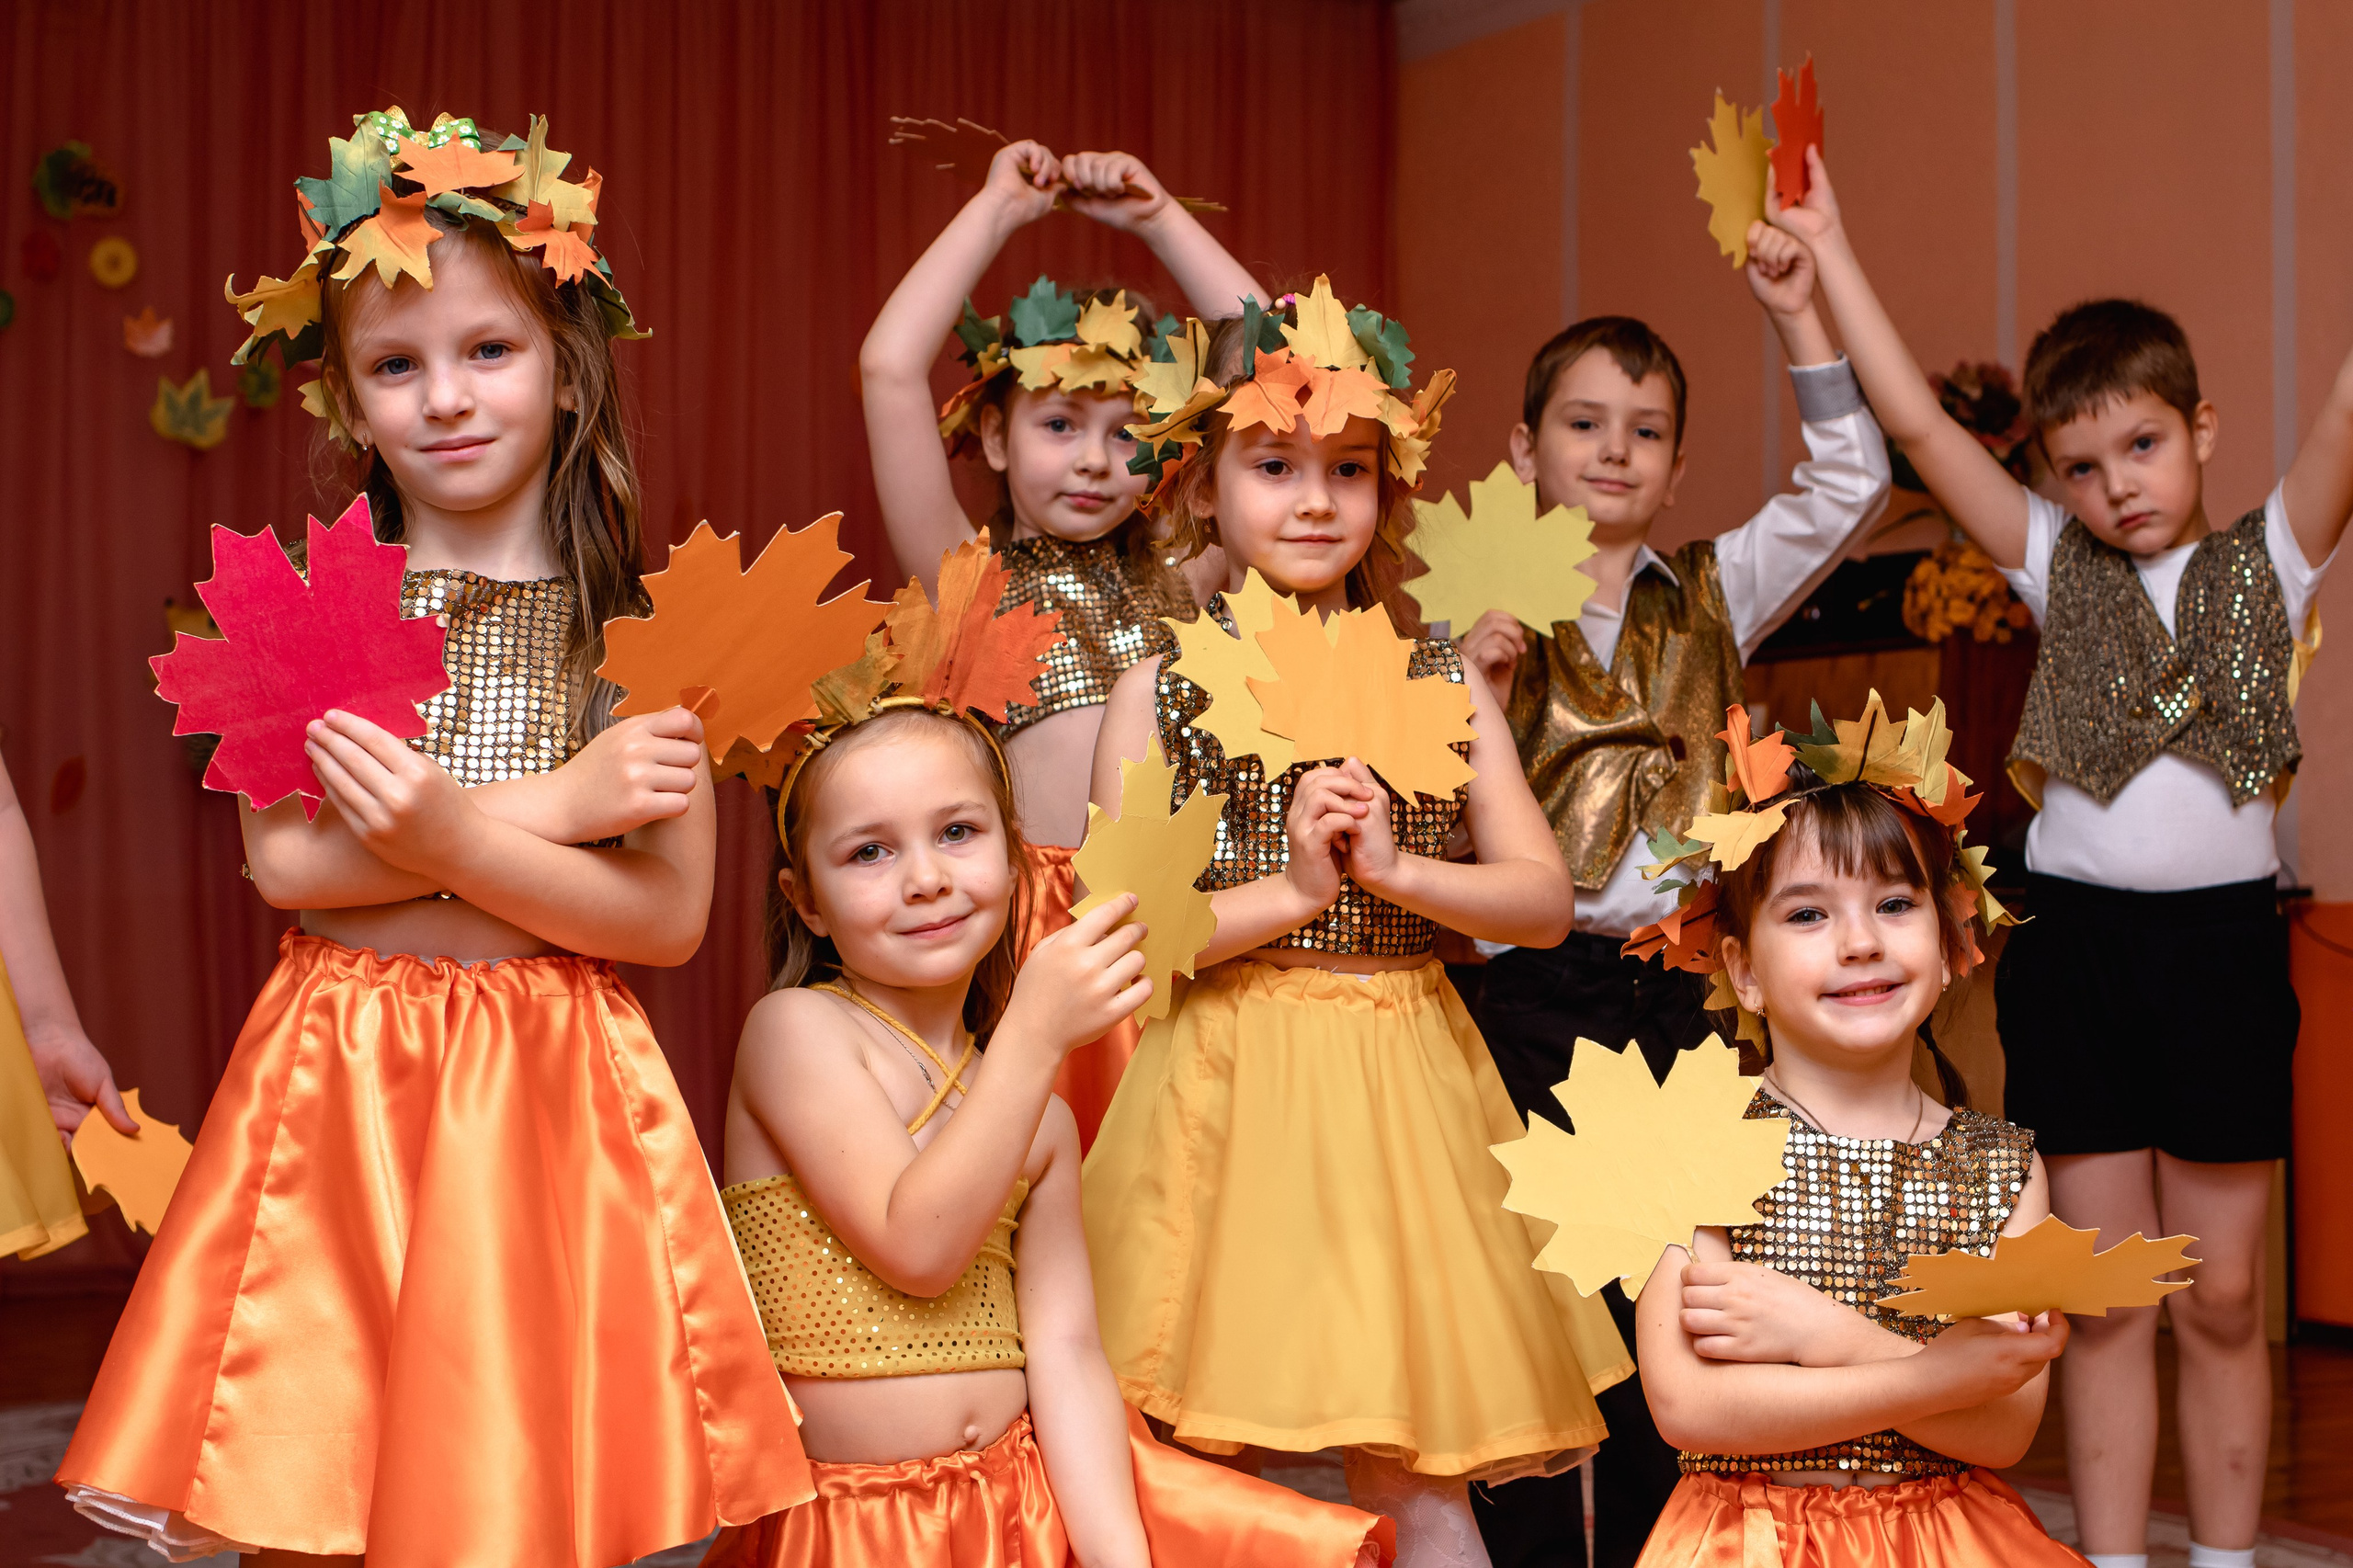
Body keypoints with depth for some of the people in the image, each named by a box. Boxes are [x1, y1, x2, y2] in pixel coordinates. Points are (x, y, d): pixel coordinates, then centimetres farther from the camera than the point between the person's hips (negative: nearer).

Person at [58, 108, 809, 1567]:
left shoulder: (638, 625, -1)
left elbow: (671, 917, -7)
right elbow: (286, 859, -12)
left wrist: (452, 832, -21)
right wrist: (556, 803, -16)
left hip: (549, 1096, 0)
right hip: (339, 1082, 1)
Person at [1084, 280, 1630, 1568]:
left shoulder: (1438, 684, 9)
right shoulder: (1162, 689, 1)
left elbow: (1546, 901, 4)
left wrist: (1396, 870, -11)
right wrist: (1288, 891, -14)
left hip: (1402, 1095, 2)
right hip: (1231, 1095, -2)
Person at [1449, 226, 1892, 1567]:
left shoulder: (1712, 597, 10)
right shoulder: (1484, 611, 2)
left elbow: (1850, 484, 2)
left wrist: (1800, 318, -3)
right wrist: (1473, 689, -18)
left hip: (1674, 987, 2)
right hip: (1528, 985, -2)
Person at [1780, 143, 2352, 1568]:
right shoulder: (2059, 569, 7)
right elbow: (1920, 426, 1)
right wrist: (1830, 248, -3)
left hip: (2224, 936, -1)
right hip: (2073, 940, 1)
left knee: (2221, 1301, 7)